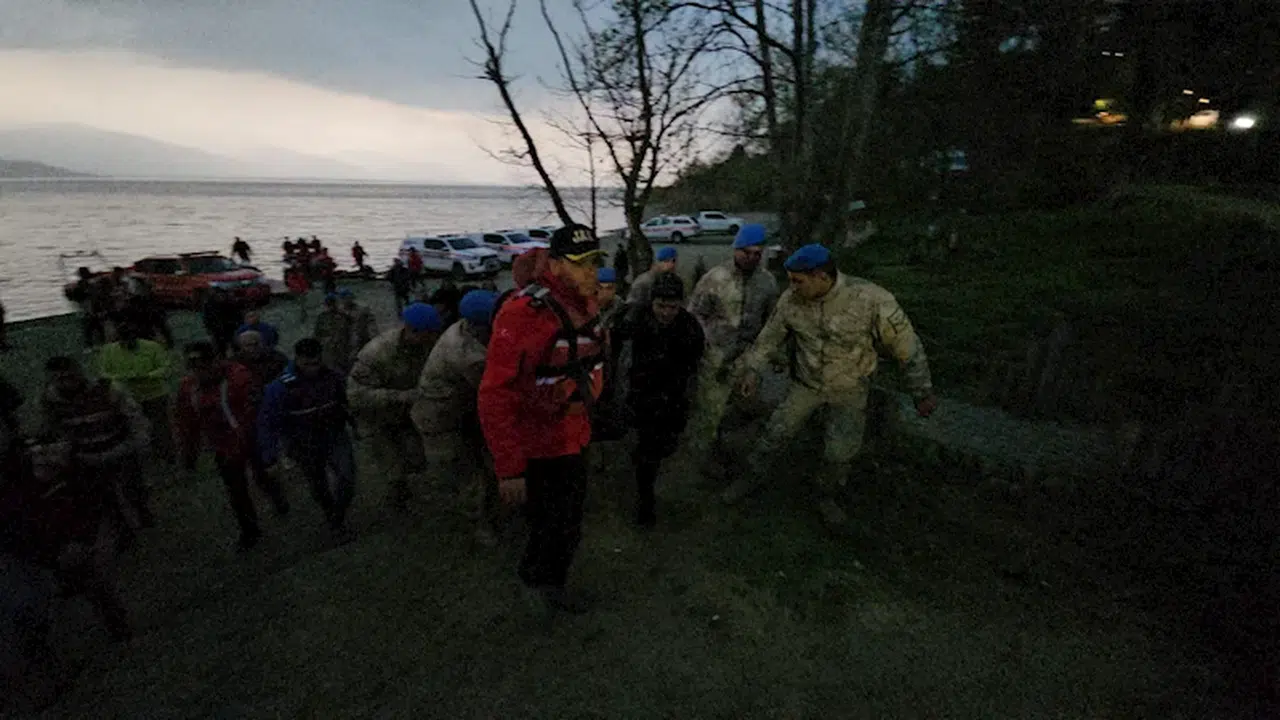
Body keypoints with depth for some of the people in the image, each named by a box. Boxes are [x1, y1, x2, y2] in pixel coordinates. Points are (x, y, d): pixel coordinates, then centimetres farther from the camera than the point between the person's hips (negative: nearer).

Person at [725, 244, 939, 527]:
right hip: (806, 383, 2)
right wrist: (753, 370, -7)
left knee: (841, 452, 6)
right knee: (777, 433, 7)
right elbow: (769, 336, -2)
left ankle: (827, 497, 34)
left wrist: (923, 392, -12)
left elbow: (907, 345, -19)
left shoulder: (871, 299, -31)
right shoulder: (791, 300, -20)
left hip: (849, 390, -2)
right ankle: (751, 477, 30)